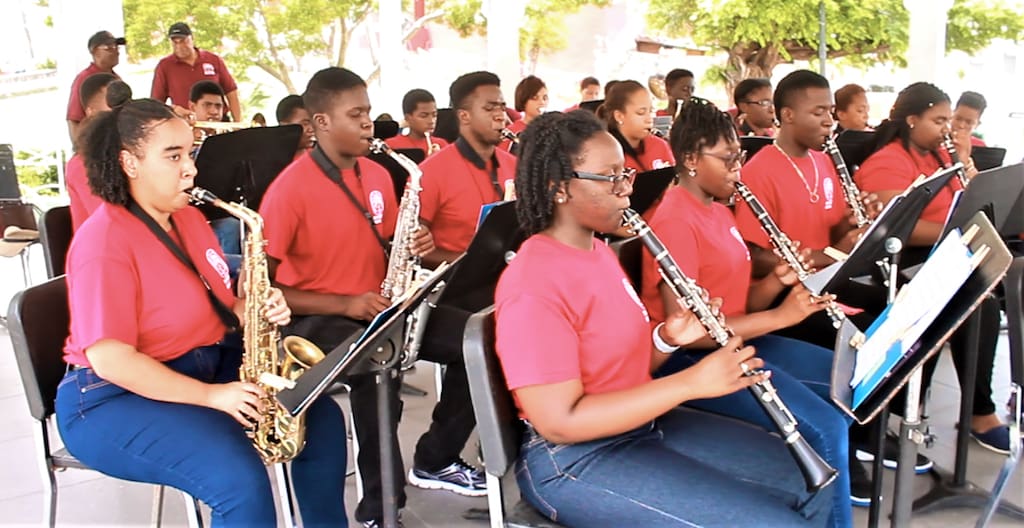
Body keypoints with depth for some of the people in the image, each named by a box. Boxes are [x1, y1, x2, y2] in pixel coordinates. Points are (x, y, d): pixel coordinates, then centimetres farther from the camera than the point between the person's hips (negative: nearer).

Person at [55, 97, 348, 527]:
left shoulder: (189, 218, 6)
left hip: (207, 366, 9)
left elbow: (218, 304, 14)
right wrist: (212, 395, -26)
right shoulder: (103, 242, -20)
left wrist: (260, 310, -10)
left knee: (322, 419, 1)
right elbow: (109, 359, -25)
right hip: (117, 397, -8)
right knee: (241, 480, -28)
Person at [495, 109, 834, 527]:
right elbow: (559, 422, -26)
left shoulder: (597, 251, 8)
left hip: (645, 423, 9)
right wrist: (691, 383, -27)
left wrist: (668, 338, -8)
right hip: (576, 461, -9)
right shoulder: (533, 289, -22)